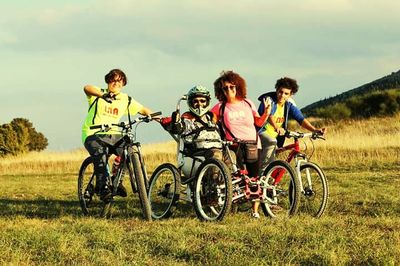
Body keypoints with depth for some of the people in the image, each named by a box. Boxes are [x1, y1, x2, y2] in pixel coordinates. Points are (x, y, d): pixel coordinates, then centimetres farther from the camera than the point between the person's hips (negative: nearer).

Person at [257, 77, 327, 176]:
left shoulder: (289, 103, -1)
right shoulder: (269, 99, -18)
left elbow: (300, 118, -9)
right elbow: (269, 115, -37)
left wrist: (315, 130, -26)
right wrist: (276, 127, -58)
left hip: (274, 136, 6)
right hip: (262, 132, -6)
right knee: (272, 142, -37)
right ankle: (261, 174, -31)